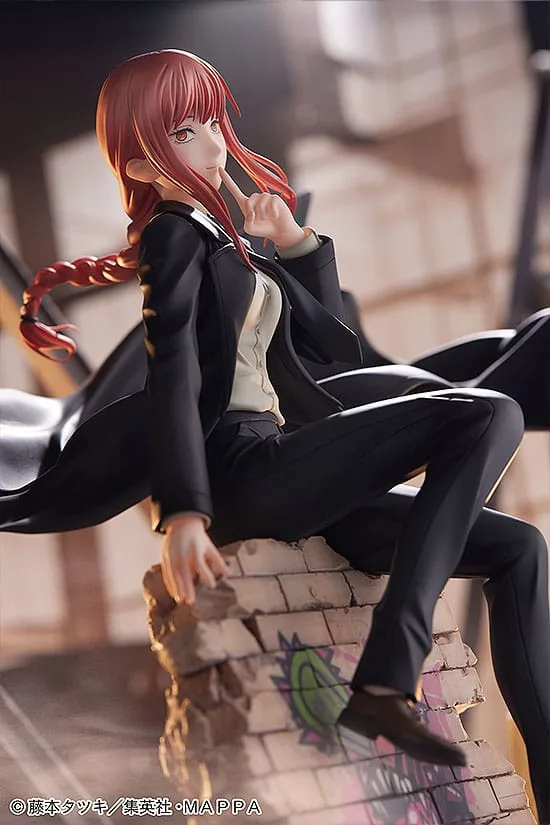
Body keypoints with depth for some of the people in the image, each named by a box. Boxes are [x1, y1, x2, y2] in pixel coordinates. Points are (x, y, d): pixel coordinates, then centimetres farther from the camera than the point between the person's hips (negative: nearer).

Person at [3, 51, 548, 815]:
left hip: (281, 474, 8)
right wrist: (184, 513, -25)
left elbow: (334, 344, 26)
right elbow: (173, 379, -14)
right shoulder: (173, 237, 0)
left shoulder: (230, 245, 26)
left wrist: (296, 242, 18)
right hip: (242, 469, -8)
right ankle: (385, 683, -30)